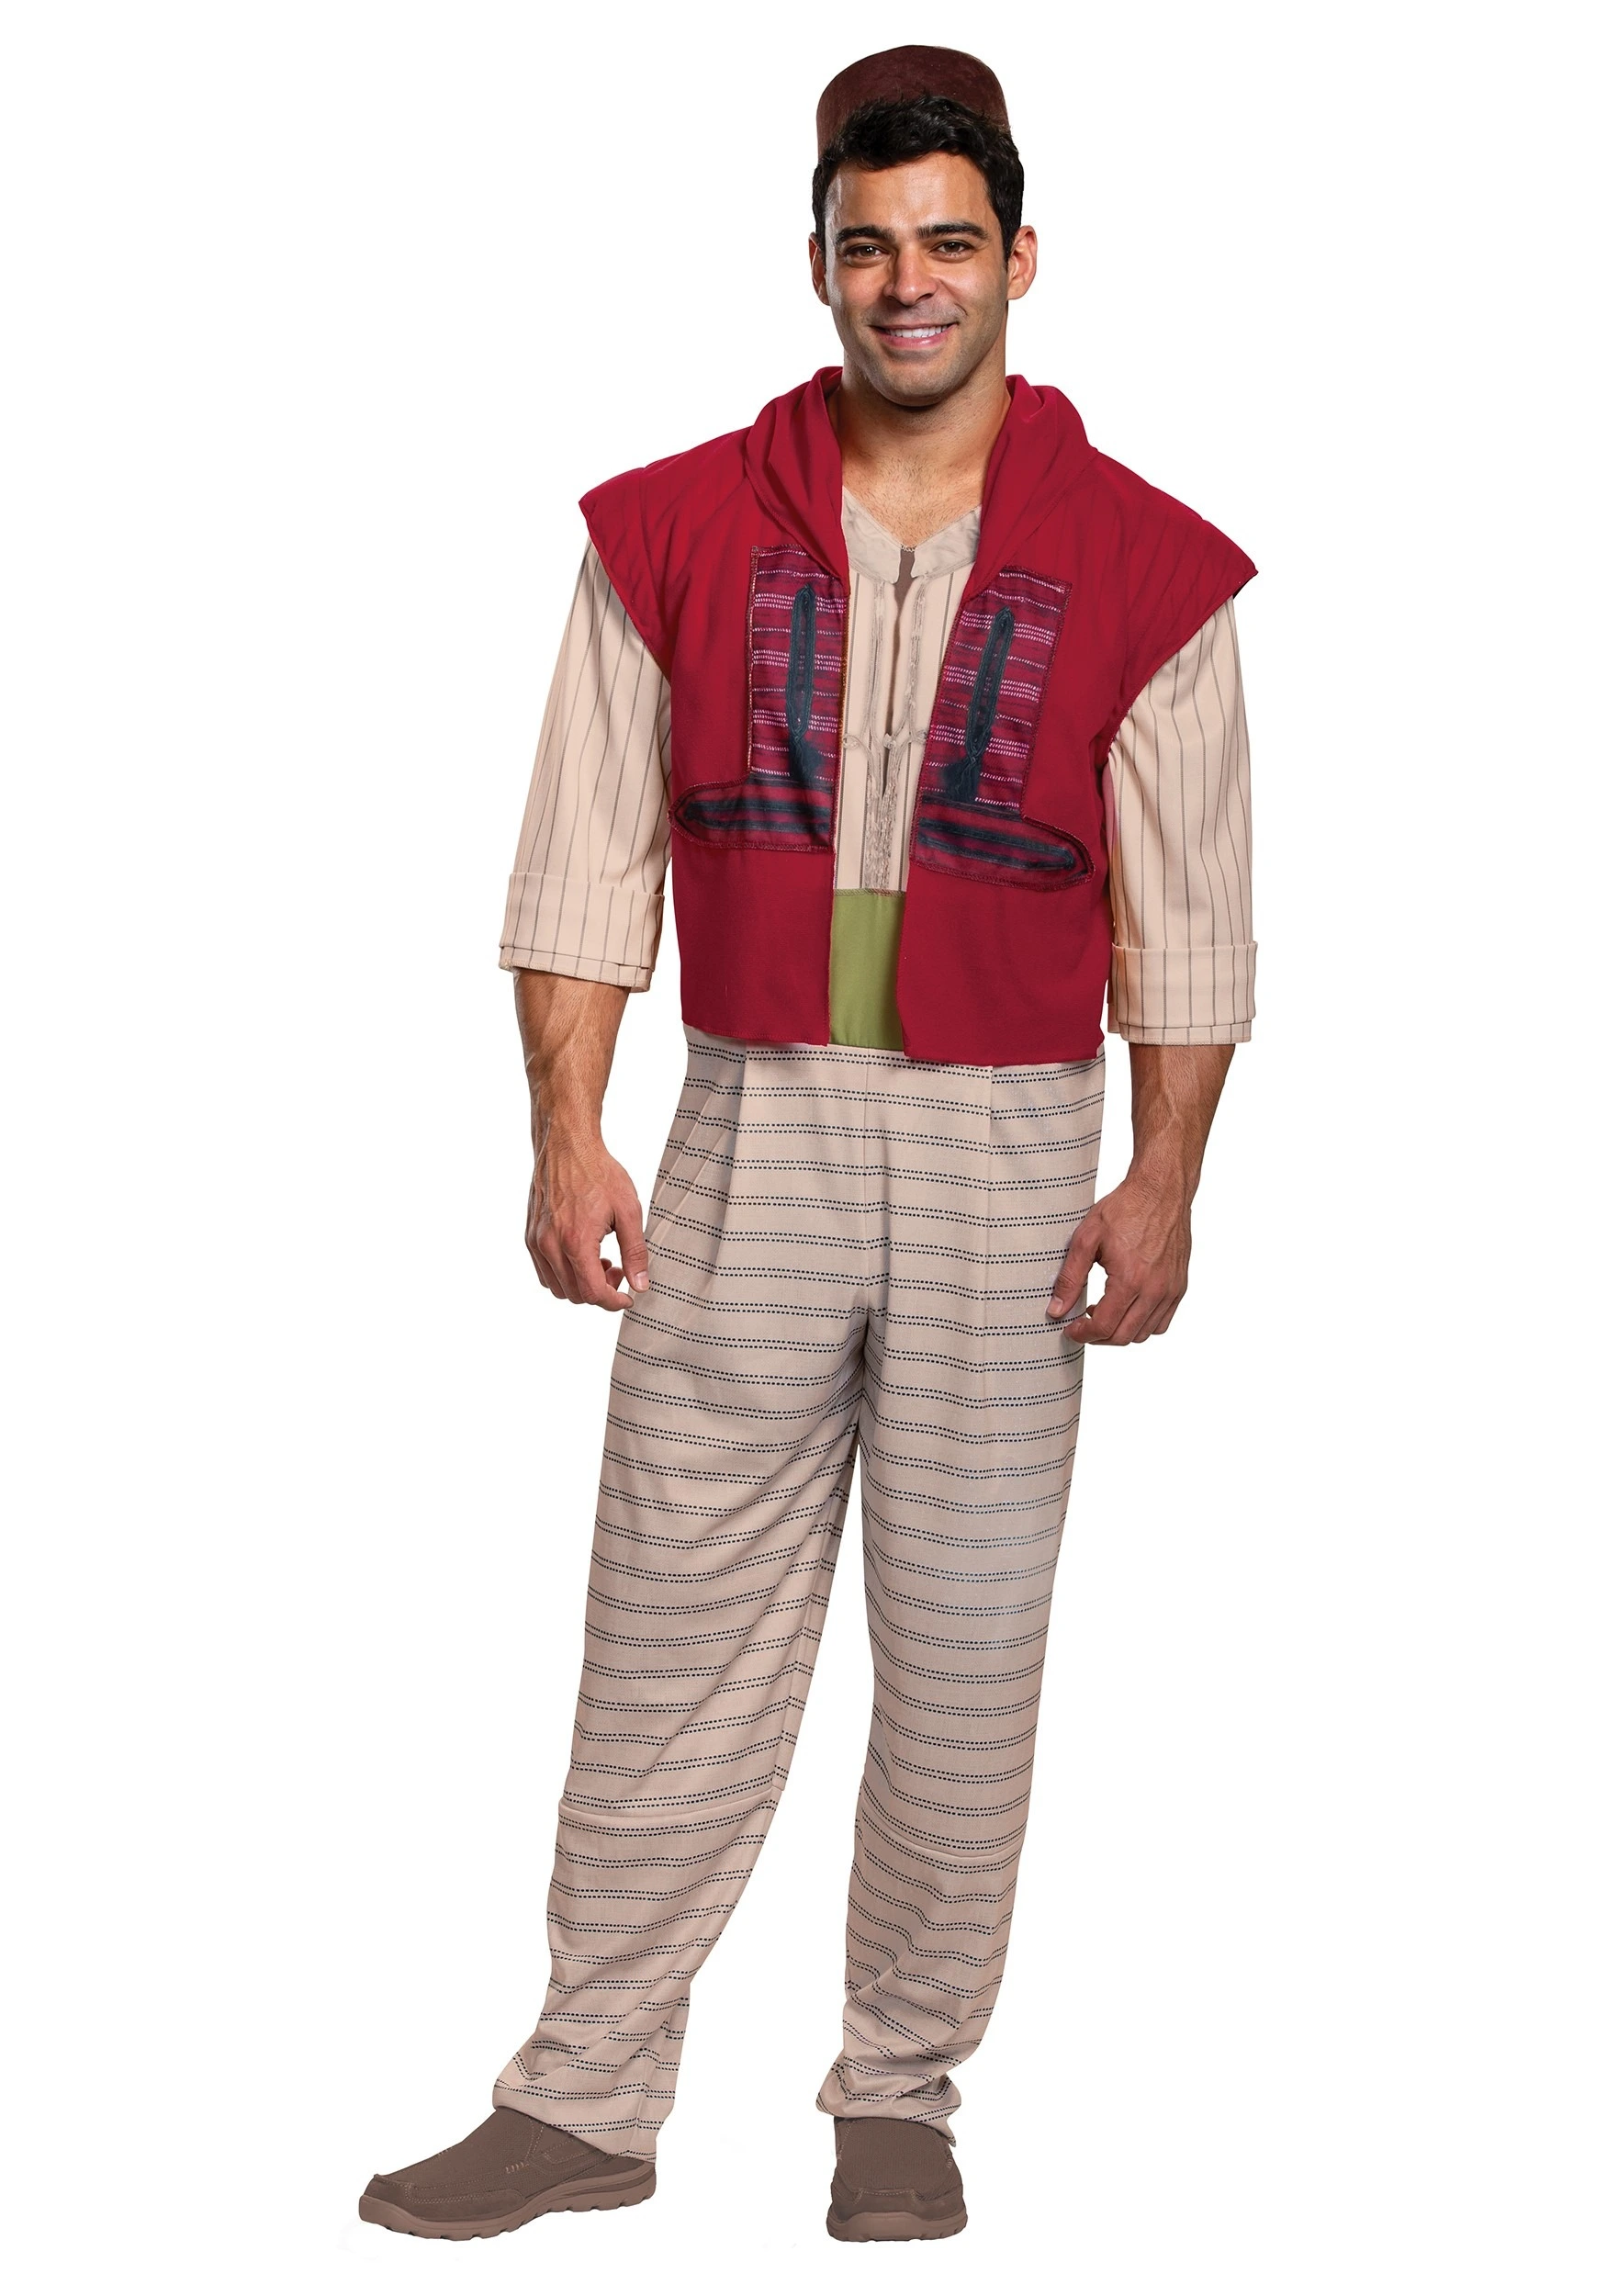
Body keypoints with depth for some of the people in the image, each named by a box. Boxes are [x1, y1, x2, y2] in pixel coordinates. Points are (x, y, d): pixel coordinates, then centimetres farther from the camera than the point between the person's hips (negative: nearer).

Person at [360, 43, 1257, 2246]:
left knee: (965, 1654, 6)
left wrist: (1165, 1183, -3)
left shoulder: (1141, 565, 1)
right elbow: (590, 856, 4)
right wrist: (569, 1129, -3)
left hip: (1007, 1154, -1)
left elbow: (1188, 910, 3)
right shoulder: (678, 532, 4)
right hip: (750, 1133, 1)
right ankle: (589, 2099, 14)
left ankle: (903, 2095, 21)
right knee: (671, 1641, 3)